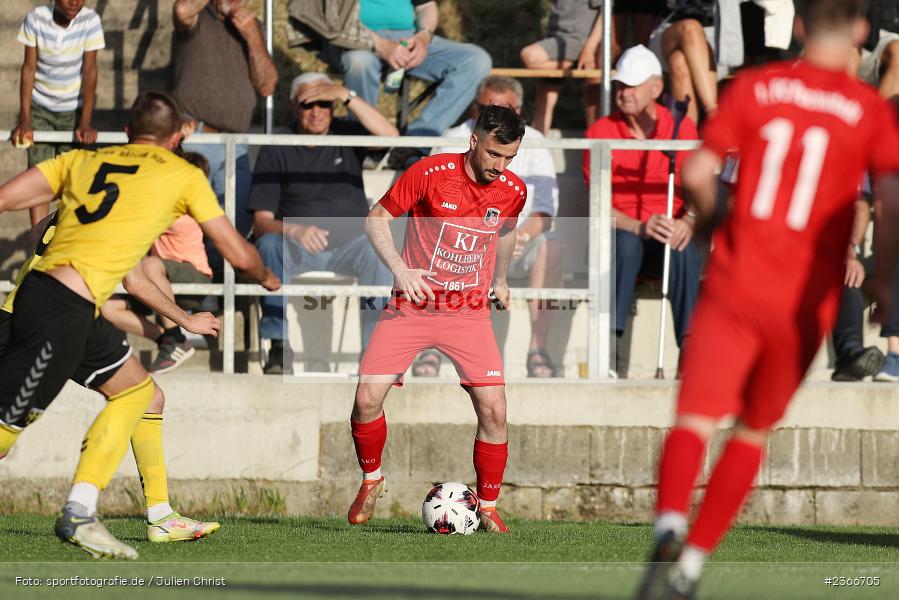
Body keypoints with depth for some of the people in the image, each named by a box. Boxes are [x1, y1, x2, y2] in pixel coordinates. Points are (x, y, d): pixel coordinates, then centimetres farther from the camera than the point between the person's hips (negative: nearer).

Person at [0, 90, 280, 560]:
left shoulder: (80, 160, 20)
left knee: (137, 389, 20)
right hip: (64, 312, -7)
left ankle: (79, 513, 14)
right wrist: (266, 278, 35)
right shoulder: (182, 175, 9)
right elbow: (239, 256, 15)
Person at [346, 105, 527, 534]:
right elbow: (377, 218, -5)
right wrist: (399, 268, -17)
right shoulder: (431, 173, -14)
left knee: (493, 410, -11)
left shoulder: (513, 191, -3)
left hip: (469, 312, 2)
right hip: (411, 306, -2)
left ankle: (488, 507, 8)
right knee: (367, 399, -12)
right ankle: (371, 480, 16)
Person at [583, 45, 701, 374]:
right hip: (621, 234, -1)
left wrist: (688, 222, -24)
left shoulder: (683, 128, 5)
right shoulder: (601, 132, 1)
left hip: (670, 236, 1)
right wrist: (640, 227, -25)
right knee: (627, 242, -37)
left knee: (684, 250, -35)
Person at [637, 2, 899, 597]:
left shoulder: (755, 86, 4)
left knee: (695, 420, -7)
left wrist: (710, 216, 21)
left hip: (735, 285, 0)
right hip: (805, 302, 0)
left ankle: (670, 525, -36)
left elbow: (697, 173, 1)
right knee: (753, 433, 17)